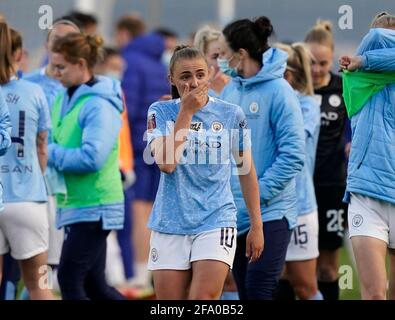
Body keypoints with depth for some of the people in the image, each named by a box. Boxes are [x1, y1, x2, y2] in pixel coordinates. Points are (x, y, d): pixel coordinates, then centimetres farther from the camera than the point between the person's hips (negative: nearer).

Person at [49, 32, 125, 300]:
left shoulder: (99, 105, -15)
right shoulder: (65, 99, 10)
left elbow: (92, 157, -25)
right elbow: (55, 144, 18)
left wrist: (48, 153, -18)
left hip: (95, 206, -9)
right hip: (74, 204, 9)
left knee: (69, 281, -8)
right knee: (93, 285, 12)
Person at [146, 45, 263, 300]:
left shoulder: (232, 114, 3)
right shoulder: (161, 112, 1)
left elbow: (247, 171, 10)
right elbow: (166, 164, -14)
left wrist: (257, 225, 9)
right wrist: (186, 112, -12)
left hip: (216, 222, -1)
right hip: (170, 224, 1)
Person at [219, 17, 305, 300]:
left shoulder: (278, 91, -10)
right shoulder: (230, 92, 10)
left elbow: (293, 154, -15)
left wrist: (259, 192, -18)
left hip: (270, 212, -7)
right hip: (234, 213, 7)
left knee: (259, 292, -12)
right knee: (244, 292, 10)